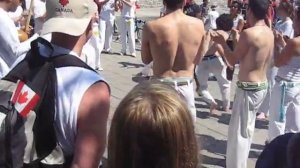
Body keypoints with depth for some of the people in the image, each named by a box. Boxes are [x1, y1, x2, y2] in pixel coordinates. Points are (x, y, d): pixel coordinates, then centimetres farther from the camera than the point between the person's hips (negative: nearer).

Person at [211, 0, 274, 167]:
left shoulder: (249, 33, -20)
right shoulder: (269, 32, 6)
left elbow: (233, 60, -10)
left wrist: (222, 42, 3)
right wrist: (238, 40, 21)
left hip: (249, 88, -9)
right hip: (262, 85, 10)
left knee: (238, 131, 0)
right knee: (247, 128, 23)